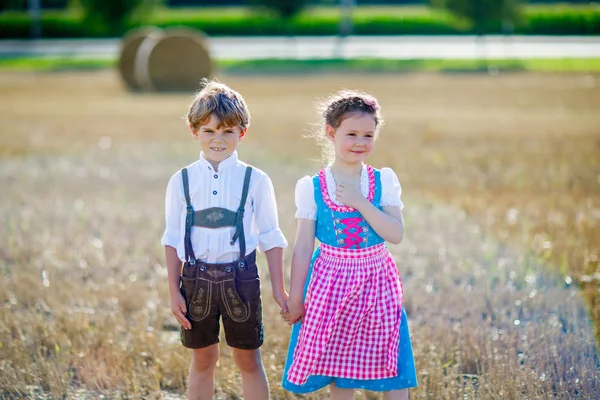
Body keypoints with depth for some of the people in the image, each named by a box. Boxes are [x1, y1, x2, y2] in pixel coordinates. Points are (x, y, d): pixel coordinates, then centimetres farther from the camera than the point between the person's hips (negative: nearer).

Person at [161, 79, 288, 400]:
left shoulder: (255, 180, -4)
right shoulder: (181, 181, 0)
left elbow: (270, 238, 0)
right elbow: (173, 239, 4)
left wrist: (279, 289, -1)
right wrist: (174, 291, 1)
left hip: (240, 278, -1)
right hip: (197, 279, 1)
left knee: (249, 360, 8)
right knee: (202, 359, 12)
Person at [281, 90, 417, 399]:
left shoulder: (384, 181, -1)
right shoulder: (311, 188, -4)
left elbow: (396, 234, -11)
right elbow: (303, 247, -1)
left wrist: (360, 202, -18)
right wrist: (295, 299, 0)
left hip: (376, 281, 1)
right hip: (332, 283, -1)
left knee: (394, 375, 1)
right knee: (339, 373, 7)